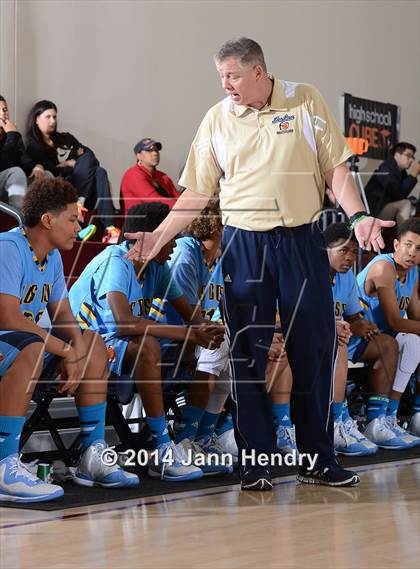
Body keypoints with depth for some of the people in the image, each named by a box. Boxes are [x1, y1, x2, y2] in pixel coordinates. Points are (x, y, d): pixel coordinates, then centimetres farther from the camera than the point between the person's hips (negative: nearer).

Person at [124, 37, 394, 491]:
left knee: (314, 349, 3)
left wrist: (358, 216, -10)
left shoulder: (306, 101, 2)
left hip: (302, 241, 0)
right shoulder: (217, 119, 5)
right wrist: (157, 237, 0)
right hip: (243, 245, 1)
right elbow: (198, 192, 7)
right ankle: (255, 462, 11)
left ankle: (318, 461, 14)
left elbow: (335, 167, 3)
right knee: (248, 352, 1)